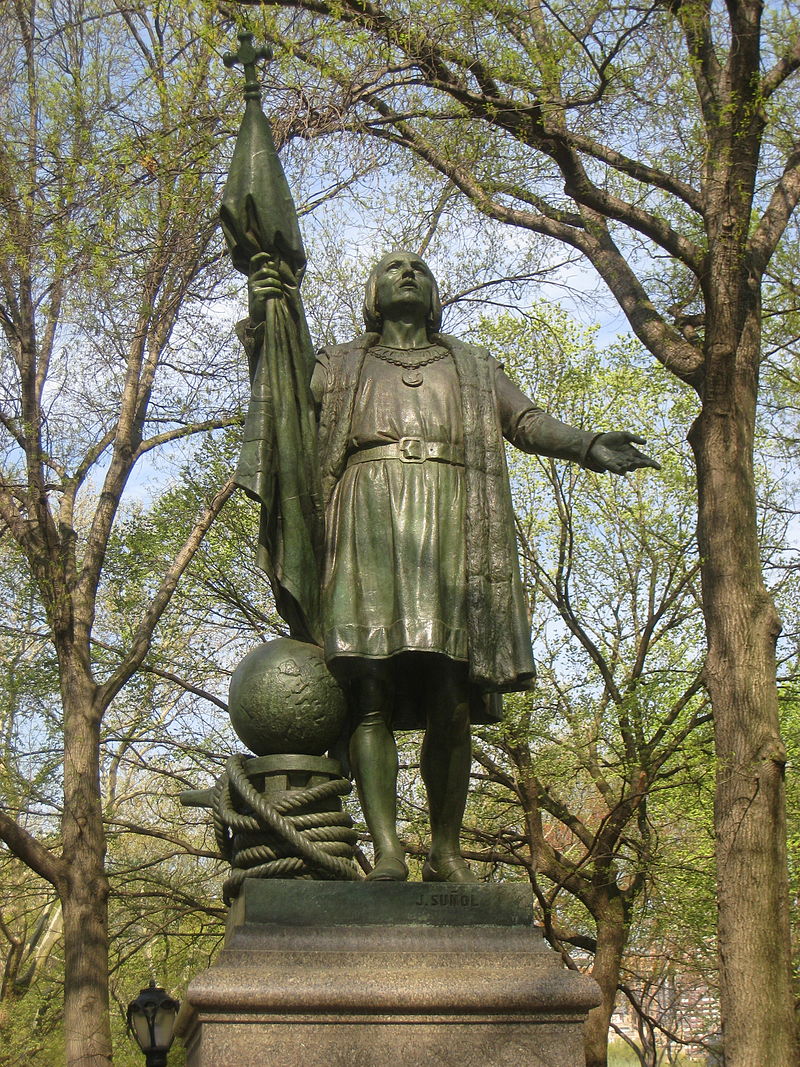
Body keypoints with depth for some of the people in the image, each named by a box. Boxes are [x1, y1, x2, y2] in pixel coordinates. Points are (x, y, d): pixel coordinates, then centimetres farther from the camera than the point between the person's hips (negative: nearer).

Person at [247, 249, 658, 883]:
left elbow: (528, 422, 16)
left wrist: (589, 447, -3)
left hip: (448, 520, 1)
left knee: (450, 699, -8)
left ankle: (447, 850, -1)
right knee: (370, 693, -14)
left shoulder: (473, 367, 29)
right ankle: (387, 849, -19)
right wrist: (264, 321, -2)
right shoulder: (342, 364, 28)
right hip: (369, 515, 0)